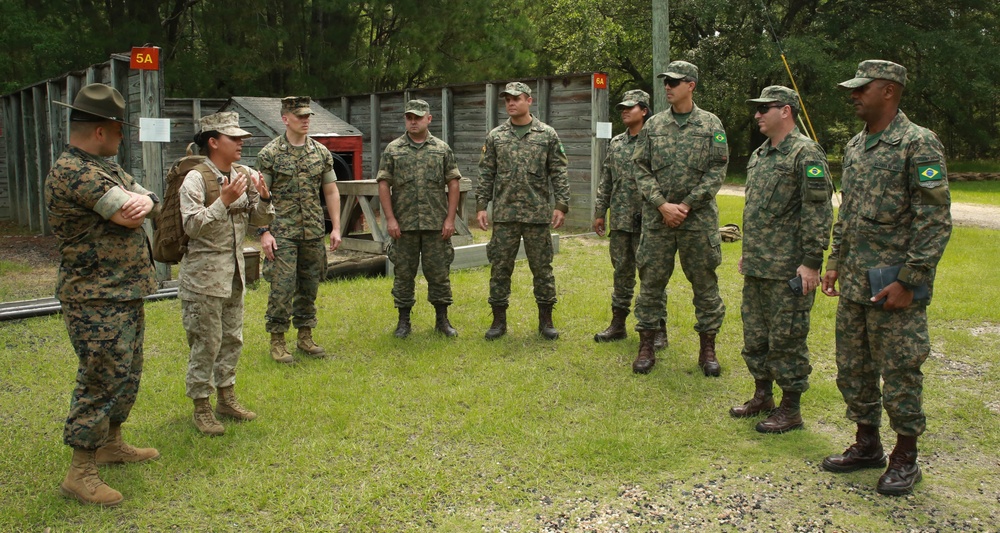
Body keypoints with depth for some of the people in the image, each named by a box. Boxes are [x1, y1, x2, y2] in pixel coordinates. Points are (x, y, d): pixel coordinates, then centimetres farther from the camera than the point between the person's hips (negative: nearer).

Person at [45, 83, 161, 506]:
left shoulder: (106, 167, 14)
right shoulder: (71, 173, -20)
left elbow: (146, 207, 7)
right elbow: (130, 215, -25)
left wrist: (144, 202, -16)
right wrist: (134, 204, -2)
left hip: (126, 295, 10)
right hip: (97, 301, -10)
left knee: (126, 376, 20)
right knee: (100, 382, -5)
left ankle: (111, 444, 36)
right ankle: (80, 473, 5)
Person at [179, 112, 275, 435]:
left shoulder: (244, 176, 6)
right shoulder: (196, 179, -13)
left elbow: (261, 220, 10)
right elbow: (192, 226, -21)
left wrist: (264, 198, -8)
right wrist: (224, 201, -27)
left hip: (234, 270, 7)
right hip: (204, 272, -7)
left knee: (232, 338, 14)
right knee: (206, 341, -2)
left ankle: (226, 397, 28)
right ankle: (201, 408, 10)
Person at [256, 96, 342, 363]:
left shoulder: (321, 152, 8)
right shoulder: (269, 154, -3)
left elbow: (331, 191, 11)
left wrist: (336, 227, 5)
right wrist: (264, 232, -12)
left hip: (314, 232, 4)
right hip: (282, 233, -4)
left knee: (310, 286, 10)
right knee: (282, 286, -6)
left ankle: (305, 336, 22)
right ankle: (277, 341, 6)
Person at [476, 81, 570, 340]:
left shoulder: (547, 134, 2)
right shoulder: (495, 136, 7)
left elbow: (559, 173, 1)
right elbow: (486, 174, 8)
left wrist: (561, 205, -7)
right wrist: (481, 206, 1)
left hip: (538, 213, -1)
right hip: (504, 214, 2)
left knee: (541, 267, 5)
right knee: (500, 266, 4)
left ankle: (545, 320, 16)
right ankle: (499, 320, 15)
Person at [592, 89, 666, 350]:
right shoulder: (616, 143, 12)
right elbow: (606, 180, 15)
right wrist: (600, 212, 12)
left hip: (646, 221, -6)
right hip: (619, 220, 6)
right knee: (622, 273, 13)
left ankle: (658, 330, 7)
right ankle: (618, 324, 22)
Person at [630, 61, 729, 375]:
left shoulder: (711, 124, 1)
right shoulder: (653, 125, 7)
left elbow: (717, 171, -4)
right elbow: (641, 169, 3)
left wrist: (685, 206, -12)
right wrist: (663, 205, -10)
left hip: (699, 218, -1)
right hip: (657, 219, 2)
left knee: (705, 283, 5)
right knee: (651, 282, 5)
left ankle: (707, 349, 17)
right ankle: (646, 347, 15)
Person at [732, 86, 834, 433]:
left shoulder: (806, 154, -12)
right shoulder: (758, 156, 15)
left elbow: (818, 212, -17)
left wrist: (811, 262, -20)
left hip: (788, 270, -9)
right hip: (756, 268, 9)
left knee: (786, 339, -1)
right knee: (755, 334, 16)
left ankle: (791, 410, 11)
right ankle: (762, 396, 31)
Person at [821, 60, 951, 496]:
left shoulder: (919, 144, -12)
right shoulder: (854, 147, 13)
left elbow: (935, 221, -15)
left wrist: (909, 281, -19)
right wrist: (834, 262, 15)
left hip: (894, 285, -8)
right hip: (853, 282, 8)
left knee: (899, 372, 2)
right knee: (852, 369, 14)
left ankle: (905, 458, 17)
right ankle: (867, 445, 29)